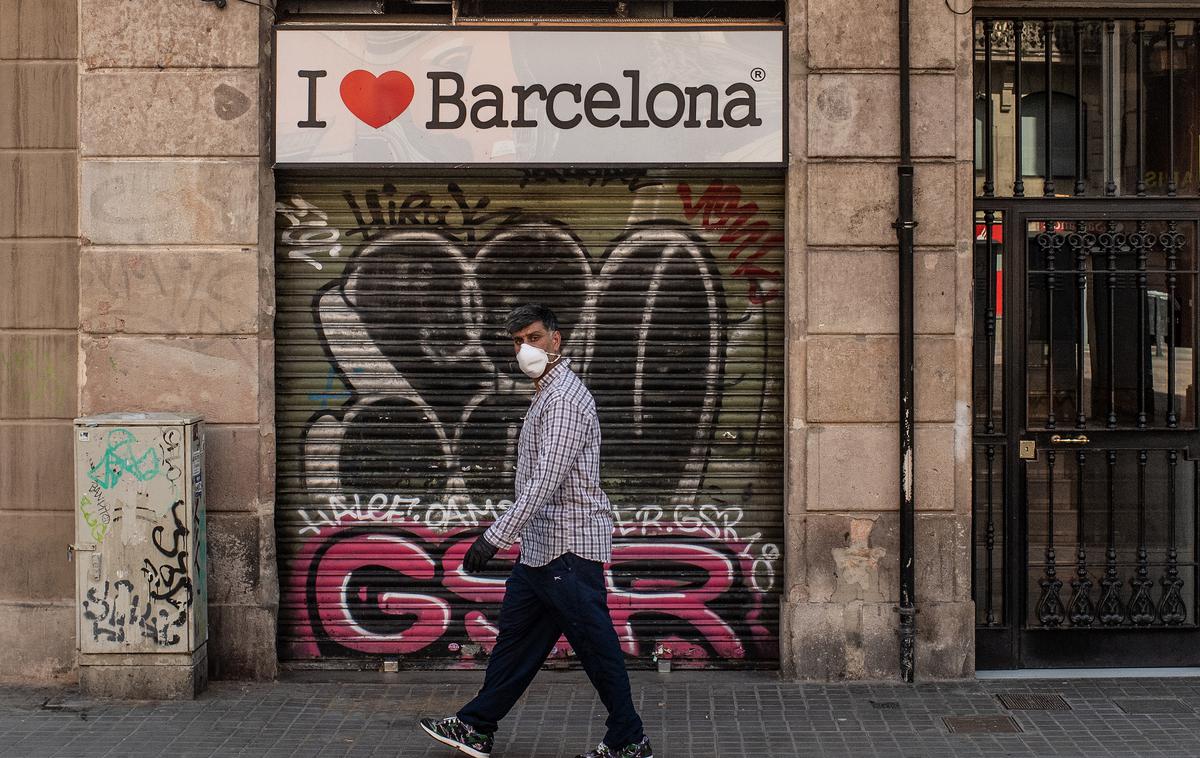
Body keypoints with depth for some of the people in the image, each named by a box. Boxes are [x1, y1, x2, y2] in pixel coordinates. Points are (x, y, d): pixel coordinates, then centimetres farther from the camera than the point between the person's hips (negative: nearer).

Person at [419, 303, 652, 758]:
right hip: (541, 546, 10)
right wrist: (511, 535, 25)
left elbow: (546, 480, -27)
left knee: (595, 644, -2)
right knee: (515, 634, 15)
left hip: (568, 546, -10)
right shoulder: (546, 394, 16)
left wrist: (496, 536, -30)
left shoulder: (564, 397, -18)